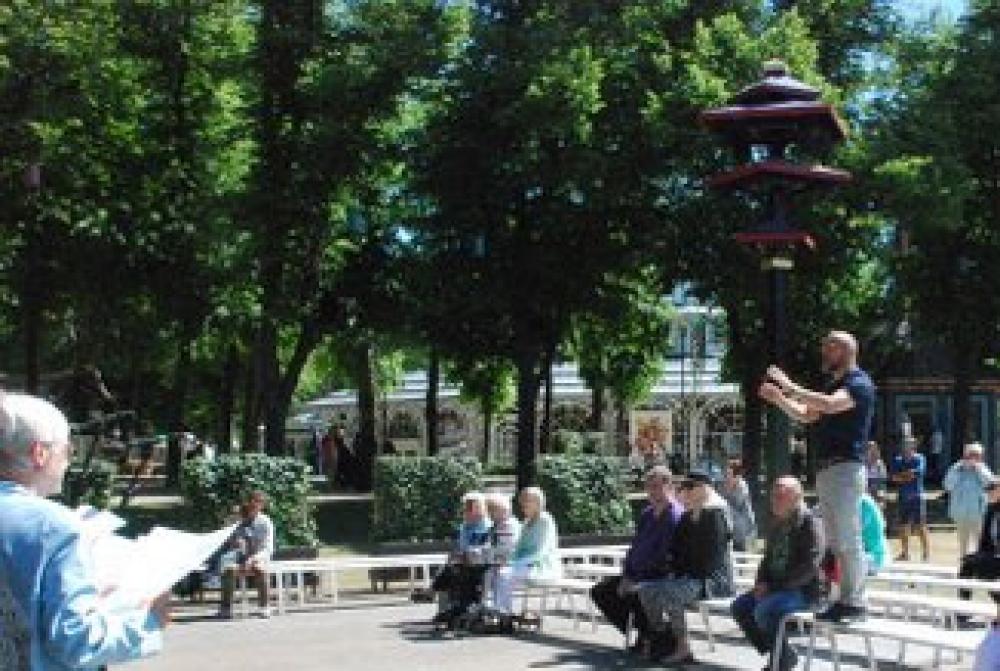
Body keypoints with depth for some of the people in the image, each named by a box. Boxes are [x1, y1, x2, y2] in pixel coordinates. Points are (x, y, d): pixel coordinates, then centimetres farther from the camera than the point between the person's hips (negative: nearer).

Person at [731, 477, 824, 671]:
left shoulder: (810, 524, -13)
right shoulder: (777, 524, 14)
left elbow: (809, 567, -21)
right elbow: (768, 558, 24)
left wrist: (776, 586, -20)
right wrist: (761, 582, 4)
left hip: (804, 589, -9)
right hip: (775, 586, 9)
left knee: (764, 610, -29)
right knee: (740, 606, -5)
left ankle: (785, 655, -5)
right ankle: (777, 654, 2)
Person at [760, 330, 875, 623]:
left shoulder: (859, 383, -9)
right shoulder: (836, 385, 21)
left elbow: (830, 406, -27)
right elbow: (806, 415, 26)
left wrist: (791, 387, -20)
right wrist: (778, 399, 11)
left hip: (846, 467, -10)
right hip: (826, 469, 10)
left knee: (849, 538, -8)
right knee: (835, 540, 12)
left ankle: (854, 601, -5)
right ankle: (846, 598, 17)